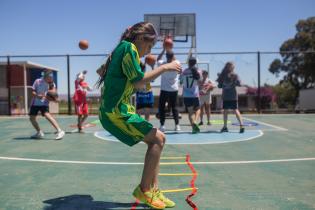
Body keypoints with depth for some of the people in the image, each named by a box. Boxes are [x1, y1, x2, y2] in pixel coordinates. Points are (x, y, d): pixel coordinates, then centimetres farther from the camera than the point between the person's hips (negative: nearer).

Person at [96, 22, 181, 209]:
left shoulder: (120, 48, 18)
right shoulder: (129, 47, -11)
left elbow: (100, 71, 29)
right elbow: (138, 82, -18)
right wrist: (164, 68, -11)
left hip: (115, 110, 10)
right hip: (117, 112, -10)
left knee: (155, 140, 8)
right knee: (158, 139, -9)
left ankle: (153, 190, 9)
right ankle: (143, 190, 1)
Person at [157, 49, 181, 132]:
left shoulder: (162, 64, -9)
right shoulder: (177, 64, -4)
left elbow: (158, 59, 13)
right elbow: (174, 59, 20)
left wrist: (164, 50, 14)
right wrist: (170, 51, 21)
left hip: (164, 89, -2)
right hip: (174, 89, 2)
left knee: (161, 107, 7)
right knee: (174, 107, 10)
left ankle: (162, 125, 1)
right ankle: (177, 125, 7)